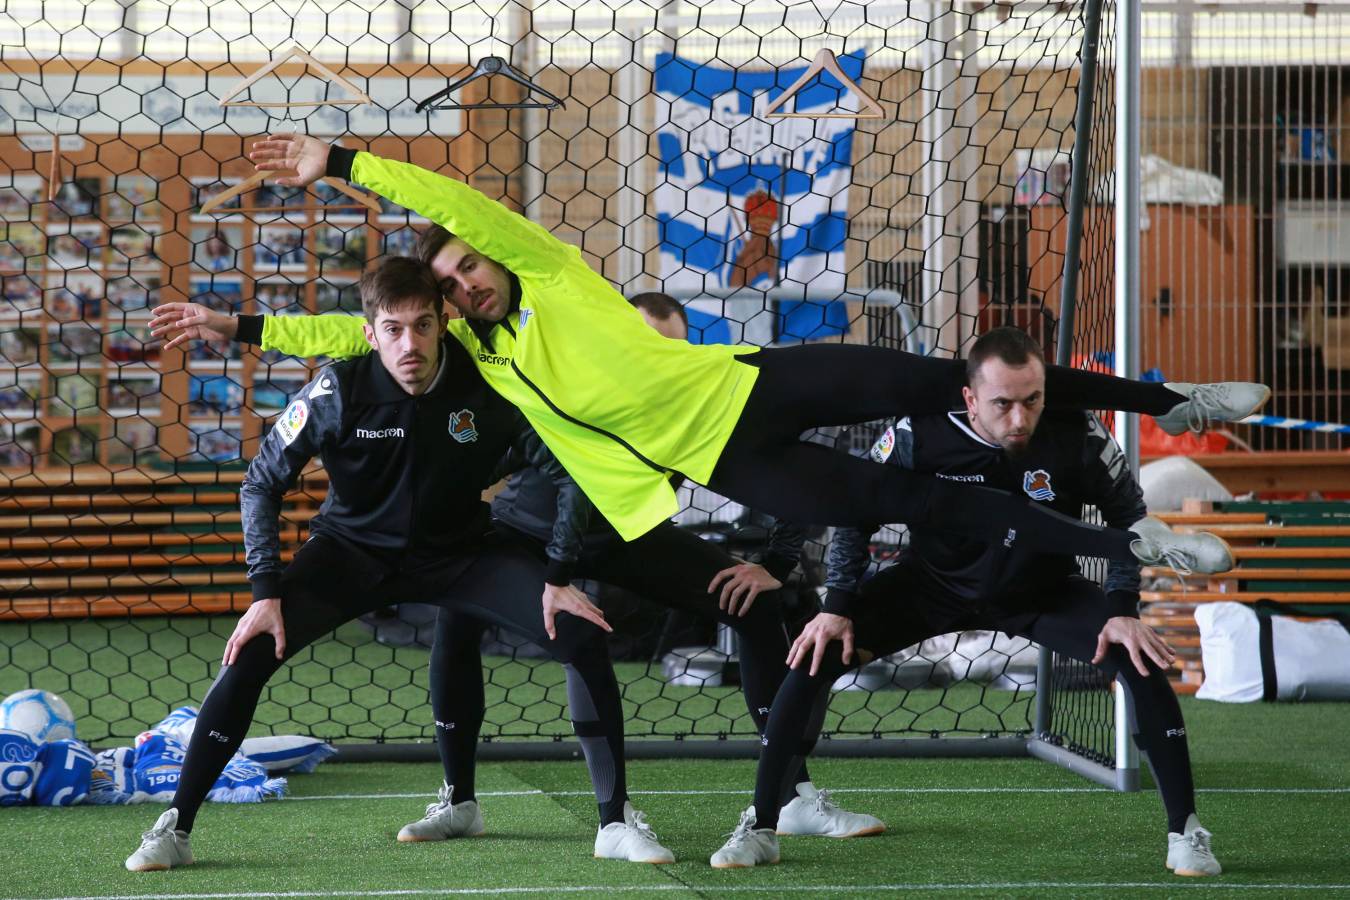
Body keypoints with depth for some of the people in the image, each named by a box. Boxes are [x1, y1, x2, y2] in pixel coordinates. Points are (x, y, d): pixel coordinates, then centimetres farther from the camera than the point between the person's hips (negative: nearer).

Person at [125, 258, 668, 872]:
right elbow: (261, 485, -11)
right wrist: (267, 592, -19)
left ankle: (616, 822, -6)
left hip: (458, 553, 1)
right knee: (252, 652, -22)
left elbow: (569, 473, -9)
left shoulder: (487, 386, -21)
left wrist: (558, 579, -14)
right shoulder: (340, 390, -23)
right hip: (354, 551, -1)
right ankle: (174, 829, -11)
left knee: (581, 635, -18)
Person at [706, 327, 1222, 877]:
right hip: (932, 585, 0)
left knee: (1142, 661, -21)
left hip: (1043, 593, 0)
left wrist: (1123, 612, -17)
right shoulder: (919, 434, -27)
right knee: (816, 656, -17)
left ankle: (1185, 832, -6)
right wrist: (838, 607, -14)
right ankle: (759, 828, -3)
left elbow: (1128, 515, -9)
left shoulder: (1076, 435, -26)